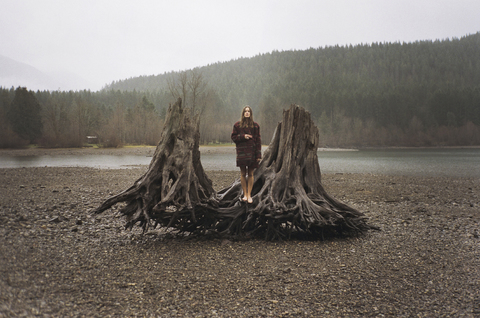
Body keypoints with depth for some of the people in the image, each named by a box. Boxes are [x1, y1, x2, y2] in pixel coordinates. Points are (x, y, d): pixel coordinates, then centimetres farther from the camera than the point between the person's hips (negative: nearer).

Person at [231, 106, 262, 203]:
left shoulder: (255, 125, 5)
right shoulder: (237, 125, 6)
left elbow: (258, 140, 2)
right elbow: (233, 137, 7)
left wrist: (258, 155, -4)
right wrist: (243, 136, -11)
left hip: (252, 153, 0)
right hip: (241, 152, 0)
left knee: (250, 174, 3)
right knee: (243, 174, 4)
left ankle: (249, 195, 9)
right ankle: (245, 194, 13)